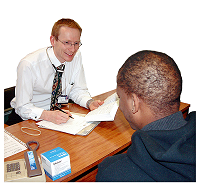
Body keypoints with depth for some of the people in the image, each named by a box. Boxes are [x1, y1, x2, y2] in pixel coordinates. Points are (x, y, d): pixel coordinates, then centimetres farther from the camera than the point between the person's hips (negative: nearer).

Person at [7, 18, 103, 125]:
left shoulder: (76, 56, -8)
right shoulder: (29, 65, -23)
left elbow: (78, 90, 2)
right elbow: (23, 107, -20)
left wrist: (89, 103, -19)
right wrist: (48, 115, -38)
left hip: (59, 114, 4)